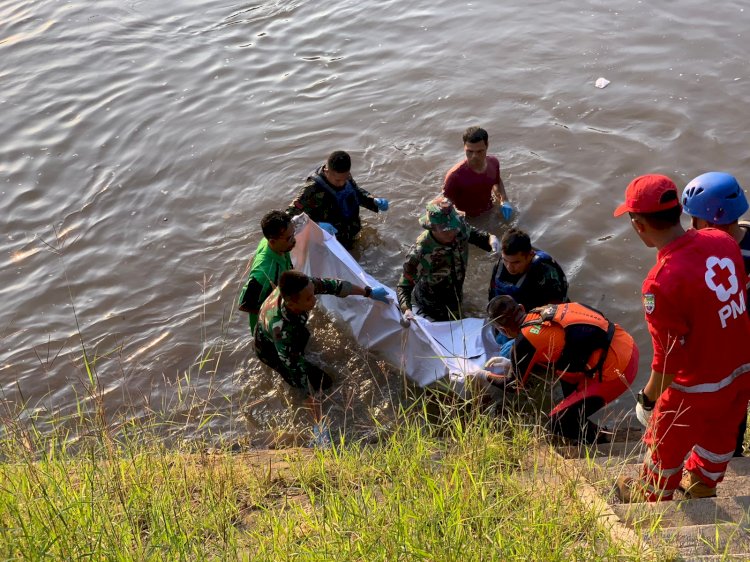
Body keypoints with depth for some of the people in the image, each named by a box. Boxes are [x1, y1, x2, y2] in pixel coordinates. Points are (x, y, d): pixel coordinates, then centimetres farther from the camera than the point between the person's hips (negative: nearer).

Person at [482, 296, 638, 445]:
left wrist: (487, 376, 25)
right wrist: (511, 362, 40)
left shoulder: (525, 340, -12)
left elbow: (514, 384, 6)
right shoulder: (543, 313, 11)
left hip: (615, 372, -9)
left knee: (558, 422, 3)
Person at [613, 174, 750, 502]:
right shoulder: (723, 241, -12)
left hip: (698, 388, -6)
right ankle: (702, 487, 57)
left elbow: (668, 359, -25)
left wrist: (648, 398, -7)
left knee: (666, 444, 23)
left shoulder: (662, 281, -33)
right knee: (719, 435, 31)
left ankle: (652, 497, 49)